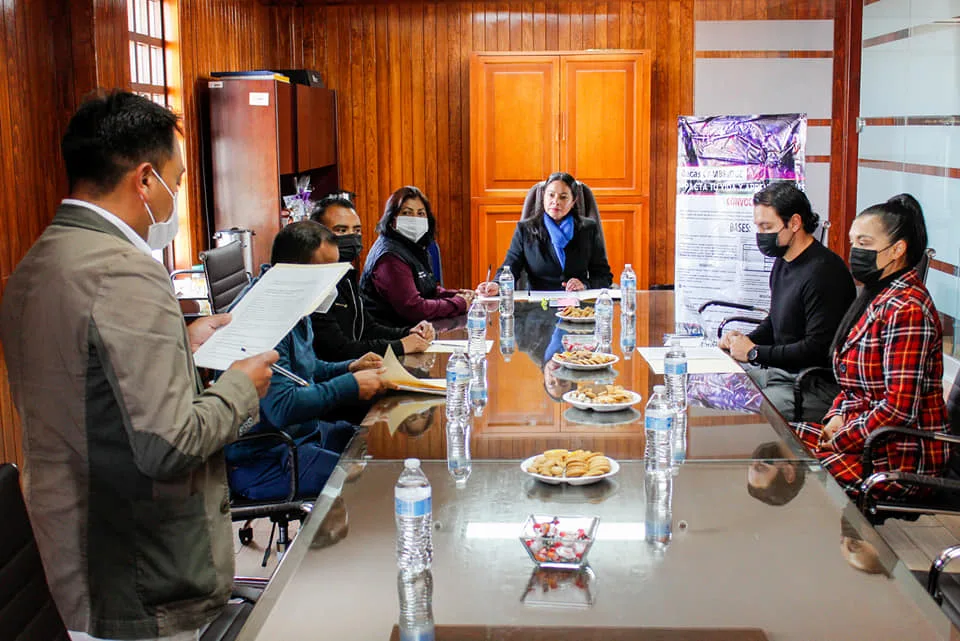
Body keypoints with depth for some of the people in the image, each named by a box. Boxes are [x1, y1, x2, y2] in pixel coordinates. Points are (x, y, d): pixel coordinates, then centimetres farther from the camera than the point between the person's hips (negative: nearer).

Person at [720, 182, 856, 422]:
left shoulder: (824, 272, -19)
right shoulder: (783, 262, 12)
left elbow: (818, 348, -24)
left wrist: (754, 352, -17)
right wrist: (746, 339, 5)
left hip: (817, 385, -10)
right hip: (778, 370, 10)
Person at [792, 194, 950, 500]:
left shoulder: (906, 308, -21)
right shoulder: (879, 297, 10)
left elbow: (899, 409, -25)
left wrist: (837, 441, -16)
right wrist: (838, 416, 0)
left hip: (900, 460, -10)